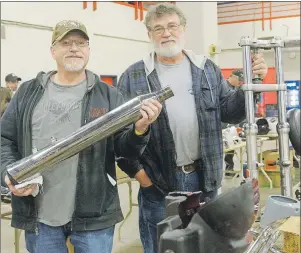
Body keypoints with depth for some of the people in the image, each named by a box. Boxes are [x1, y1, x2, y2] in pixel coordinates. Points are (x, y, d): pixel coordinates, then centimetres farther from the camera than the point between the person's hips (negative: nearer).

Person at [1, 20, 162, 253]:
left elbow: (125, 148, 0)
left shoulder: (107, 95, 4)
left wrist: (140, 129, -21)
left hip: (93, 214, -1)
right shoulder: (28, 93, 8)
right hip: (38, 215, 2)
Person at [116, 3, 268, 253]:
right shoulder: (133, 77, -2)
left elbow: (229, 112, 6)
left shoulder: (207, 70, 7)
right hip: (157, 182, -2)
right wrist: (136, 170, -9)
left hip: (203, 178, 3)